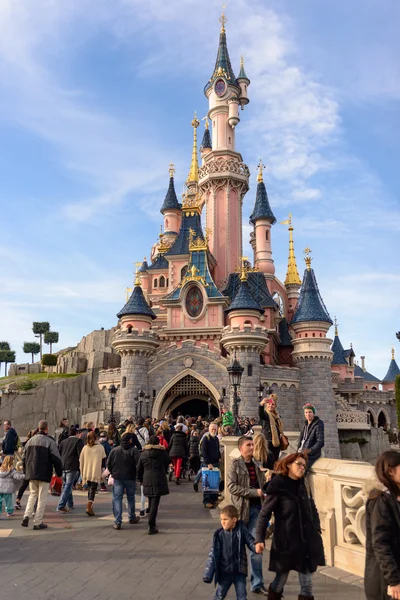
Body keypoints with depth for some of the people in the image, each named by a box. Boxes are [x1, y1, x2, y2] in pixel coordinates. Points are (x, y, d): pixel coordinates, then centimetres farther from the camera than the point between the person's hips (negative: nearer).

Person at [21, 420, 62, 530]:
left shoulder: (30, 441, 9)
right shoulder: (50, 441, -11)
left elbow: (24, 459, 15)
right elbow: (56, 459, -13)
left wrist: (26, 472, 25)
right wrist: (59, 473, -2)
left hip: (31, 475, 5)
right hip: (44, 475, -5)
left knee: (32, 495, 20)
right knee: (42, 498, 3)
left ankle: (27, 516, 5)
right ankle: (38, 522, 6)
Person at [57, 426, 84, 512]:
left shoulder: (63, 441, 16)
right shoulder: (78, 441, -2)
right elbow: (80, 454, -10)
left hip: (63, 467, 6)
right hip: (72, 467, -6)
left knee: (67, 485, 19)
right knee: (68, 486, -4)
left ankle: (70, 504, 30)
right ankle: (61, 506, -11)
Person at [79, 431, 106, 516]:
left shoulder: (85, 448, 4)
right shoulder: (100, 447, -3)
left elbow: (81, 461, 7)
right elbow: (103, 460, -1)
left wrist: (82, 474, 17)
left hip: (87, 473, 4)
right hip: (96, 473, -3)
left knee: (90, 489, 19)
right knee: (93, 490, -3)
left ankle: (90, 507, 26)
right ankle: (89, 507, -18)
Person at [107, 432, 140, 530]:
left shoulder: (114, 450, 2)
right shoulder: (134, 450, -9)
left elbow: (108, 464, 6)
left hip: (117, 478, 1)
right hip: (130, 478, -1)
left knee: (117, 499, 3)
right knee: (131, 498, 16)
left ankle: (117, 522, -3)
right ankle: (132, 518, 29)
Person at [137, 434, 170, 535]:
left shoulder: (143, 453, 7)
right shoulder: (162, 452, -1)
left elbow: (139, 469, 11)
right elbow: (167, 463, 11)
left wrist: (141, 479, 24)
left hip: (147, 481, 4)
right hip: (159, 481, -3)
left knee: (151, 502, 18)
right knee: (155, 503, -4)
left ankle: (152, 523, 26)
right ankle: (151, 526, -8)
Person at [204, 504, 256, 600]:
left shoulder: (241, 531, -13)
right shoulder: (219, 534, -11)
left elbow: (251, 542, -4)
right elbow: (213, 554, -5)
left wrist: (257, 547, -29)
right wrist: (208, 574, -4)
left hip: (239, 571, -1)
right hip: (224, 572, 1)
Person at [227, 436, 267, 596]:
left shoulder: (256, 465, 10)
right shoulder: (235, 464, -6)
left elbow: (263, 485, 17)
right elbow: (231, 486, -16)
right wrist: (254, 492, -18)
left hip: (256, 507, 4)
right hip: (241, 508, -4)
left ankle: (257, 584, 12)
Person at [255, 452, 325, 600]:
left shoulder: (302, 486, 5)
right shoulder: (278, 487, -13)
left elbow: (312, 509, 15)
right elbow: (264, 514, -12)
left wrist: (317, 530, 3)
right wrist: (259, 539, -16)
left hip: (306, 541, 5)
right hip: (286, 542, -5)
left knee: (306, 583, 9)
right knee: (281, 579, 11)